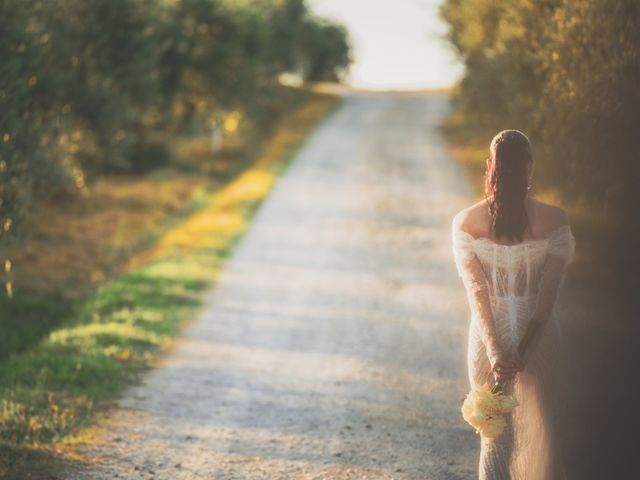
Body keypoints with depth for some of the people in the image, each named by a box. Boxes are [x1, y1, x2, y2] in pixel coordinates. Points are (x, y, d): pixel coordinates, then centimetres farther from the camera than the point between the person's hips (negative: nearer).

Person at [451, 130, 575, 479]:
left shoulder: (464, 223, -9)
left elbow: (476, 292, -15)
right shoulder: (555, 220, -11)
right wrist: (526, 350, -16)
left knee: (494, 435, 15)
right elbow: (549, 292, -16)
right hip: (540, 338, -1)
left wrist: (495, 352, -19)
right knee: (542, 432, 16)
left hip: (488, 337, 1)